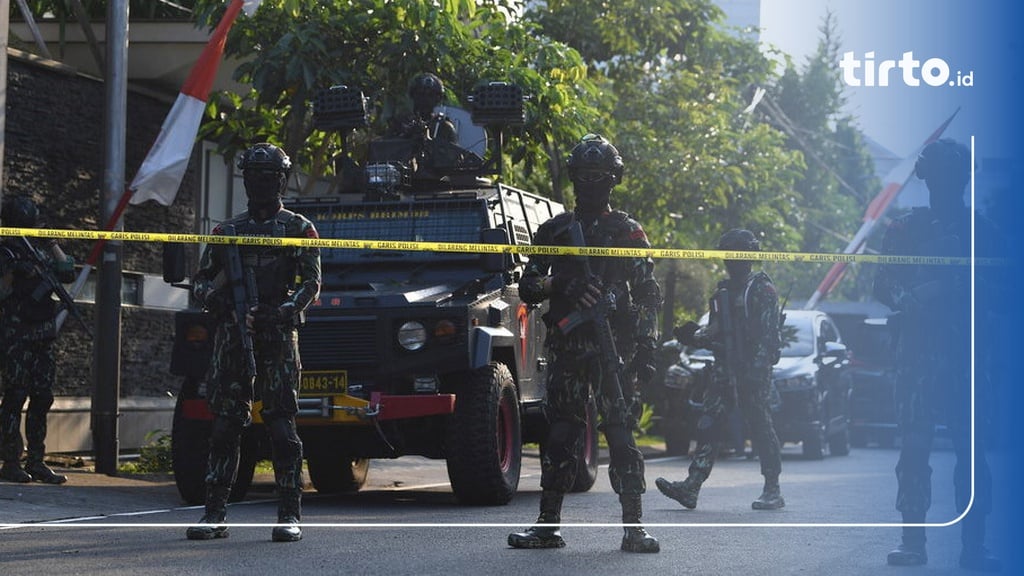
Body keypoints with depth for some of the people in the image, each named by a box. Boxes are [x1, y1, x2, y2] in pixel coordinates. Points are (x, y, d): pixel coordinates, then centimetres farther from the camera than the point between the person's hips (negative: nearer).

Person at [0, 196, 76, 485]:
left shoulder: (39, 253, 16)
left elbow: (68, 274, 15)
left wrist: (52, 244, 10)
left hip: (43, 337, 7)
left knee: (42, 398, 6)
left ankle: (36, 462, 11)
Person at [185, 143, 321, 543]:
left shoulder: (298, 229, 7)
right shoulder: (227, 230, 17)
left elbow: (311, 283, -2)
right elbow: (202, 280, 17)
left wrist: (280, 311, -17)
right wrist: (215, 299, -5)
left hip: (277, 335, -3)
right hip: (232, 334, 3)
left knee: (281, 423, -6)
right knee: (225, 423, 1)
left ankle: (289, 515, -4)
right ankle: (215, 513, 4)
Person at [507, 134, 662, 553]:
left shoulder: (628, 232, 8)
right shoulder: (554, 231, 14)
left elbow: (648, 297, 6)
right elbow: (527, 287, 9)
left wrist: (645, 350, -4)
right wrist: (560, 285, -11)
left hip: (614, 348, -2)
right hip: (566, 349, 2)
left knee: (621, 435, -6)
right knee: (560, 435, 2)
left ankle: (634, 527, -4)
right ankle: (548, 525, 7)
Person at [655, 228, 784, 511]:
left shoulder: (762, 289, -3)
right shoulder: (722, 293, 20)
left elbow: (769, 334, -10)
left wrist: (756, 369, -19)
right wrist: (694, 336, 3)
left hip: (754, 371, -7)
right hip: (725, 369, 7)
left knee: (760, 428, -4)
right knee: (708, 424, -3)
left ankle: (773, 490, 4)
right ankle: (691, 486, -8)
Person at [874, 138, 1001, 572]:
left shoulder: (982, 232, 10)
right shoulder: (903, 230, 12)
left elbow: (993, 292, 8)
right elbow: (883, 286, 9)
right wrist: (908, 299, -13)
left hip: (966, 353, 0)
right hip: (916, 352, 1)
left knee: (971, 449, -5)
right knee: (914, 445, -4)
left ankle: (973, 544, -3)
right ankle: (912, 539, 0)